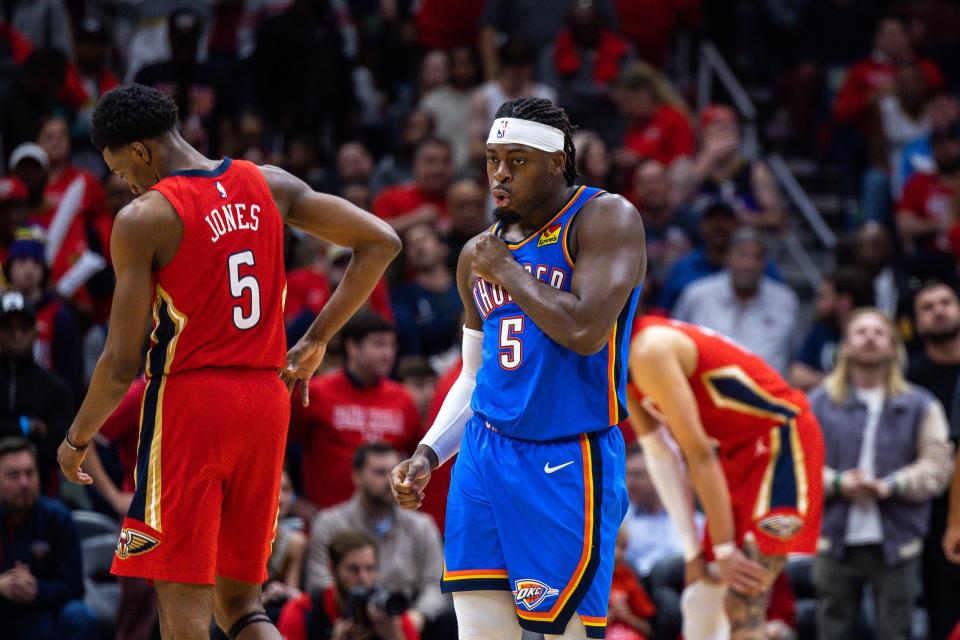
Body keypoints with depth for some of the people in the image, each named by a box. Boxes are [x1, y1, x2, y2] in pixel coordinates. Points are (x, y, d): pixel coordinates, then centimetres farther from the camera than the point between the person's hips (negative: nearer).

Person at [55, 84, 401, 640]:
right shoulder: (266, 186, 6)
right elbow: (381, 243, 8)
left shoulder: (143, 219, -10)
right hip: (267, 399, 6)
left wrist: (78, 439, 6)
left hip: (188, 405, -6)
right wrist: (318, 340, 12)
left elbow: (122, 364, -11)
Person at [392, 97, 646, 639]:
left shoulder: (606, 219, -7)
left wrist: (506, 272, -10)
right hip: (485, 455, 6)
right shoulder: (480, 255, 14)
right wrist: (428, 455, 11)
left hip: (567, 465, -6)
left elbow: (586, 332, -22)